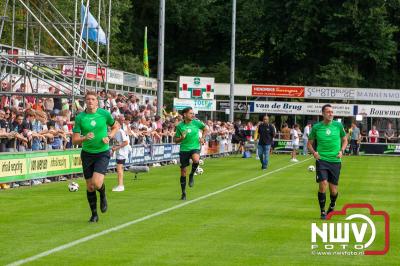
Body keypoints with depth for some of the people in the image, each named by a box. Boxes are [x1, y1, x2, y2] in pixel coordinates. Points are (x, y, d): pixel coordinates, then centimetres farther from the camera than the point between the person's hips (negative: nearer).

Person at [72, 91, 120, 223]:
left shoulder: (104, 114, -4)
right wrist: (85, 138, -25)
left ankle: (103, 196, 17)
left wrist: (108, 137, -5)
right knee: (90, 187, 4)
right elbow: (74, 140, -4)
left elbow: (116, 126, 13)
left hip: (102, 153, -1)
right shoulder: (80, 117, -5)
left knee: (97, 183, -19)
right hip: (87, 154, 2)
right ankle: (94, 214, 22)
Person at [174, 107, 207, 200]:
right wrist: (182, 138, -17)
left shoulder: (196, 123, -1)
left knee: (196, 160, -35)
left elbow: (205, 129, 18)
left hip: (195, 147, 0)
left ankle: (191, 175, -5)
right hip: (184, 149, 1)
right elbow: (176, 140, 4)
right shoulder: (180, 126, -3)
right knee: (183, 171, 3)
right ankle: (183, 193, 18)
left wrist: (202, 138, 4)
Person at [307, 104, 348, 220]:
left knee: (333, 189, 4)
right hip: (321, 160, -1)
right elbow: (310, 143, 10)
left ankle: (332, 205, 36)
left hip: (335, 161, 1)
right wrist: (314, 152, -8)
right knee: (323, 184, -17)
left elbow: (344, 140, 15)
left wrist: (341, 151, -2)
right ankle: (322, 211, -2)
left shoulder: (338, 125, 3)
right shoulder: (316, 127, 0)